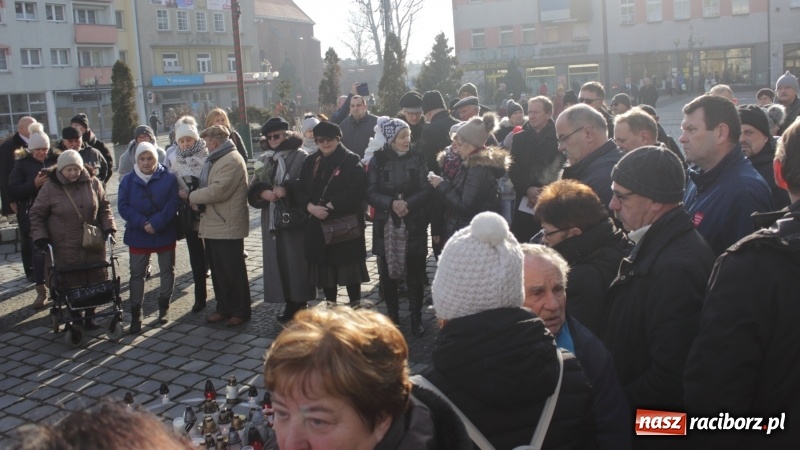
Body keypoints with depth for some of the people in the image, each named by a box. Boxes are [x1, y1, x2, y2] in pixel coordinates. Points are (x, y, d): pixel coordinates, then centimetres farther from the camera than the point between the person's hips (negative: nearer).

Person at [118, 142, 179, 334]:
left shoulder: (169, 178, -6)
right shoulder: (128, 181, -1)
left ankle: (164, 307, 29)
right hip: (138, 235, 1)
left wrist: (156, 223, -24)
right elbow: (123, 207, -7)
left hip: (165, 234, -1)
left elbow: (173, 204, -13)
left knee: (167, 271, 11)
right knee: (136, 274, 5)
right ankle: (135, 314, 12)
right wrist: (142, 223, -21)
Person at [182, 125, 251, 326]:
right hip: (212, 226, 10)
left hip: (228, 227, -10)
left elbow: (218, 190, -24)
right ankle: (224, 308, 26)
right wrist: (198, 202, 1)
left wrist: (191, 196, -12)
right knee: (218, 271, 15)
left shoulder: (232, 161, -15)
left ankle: (241, 311, 11)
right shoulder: (214, 160, 18)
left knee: (234, 272, 0)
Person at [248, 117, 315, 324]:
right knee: (278, 261, 4)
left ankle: (300, 303, 6)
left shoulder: (300, 157, -3)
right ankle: (289, 303, 13)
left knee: (296, 260, -4)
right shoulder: (264, 160, 14)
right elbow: (253, 190, 11)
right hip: (271, 219, 5)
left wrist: (287, 190, -22)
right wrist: (263, 193, -10)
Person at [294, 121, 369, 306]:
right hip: (318, 224, 5)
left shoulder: (351, 161, -5)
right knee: (324, 266, 11)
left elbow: (356, 190, -16)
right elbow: (299, 189, 6)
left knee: (349, 266, 0)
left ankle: (355, 305, 12)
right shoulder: (310, 162, 11)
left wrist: (330, 206, -19)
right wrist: (311, 206, -14)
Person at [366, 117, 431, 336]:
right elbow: (371, 193, -4)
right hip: (386, 224, 0)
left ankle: (416, 318, 18)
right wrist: (391, 203, -20)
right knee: (387, 273, 6)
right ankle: (393, 317, 22)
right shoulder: (378, 160, -1)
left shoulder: (417, 158, 0)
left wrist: (407, 203, -20)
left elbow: (426, 190, -3)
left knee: (415, 273, 4)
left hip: (414, 224, 0)